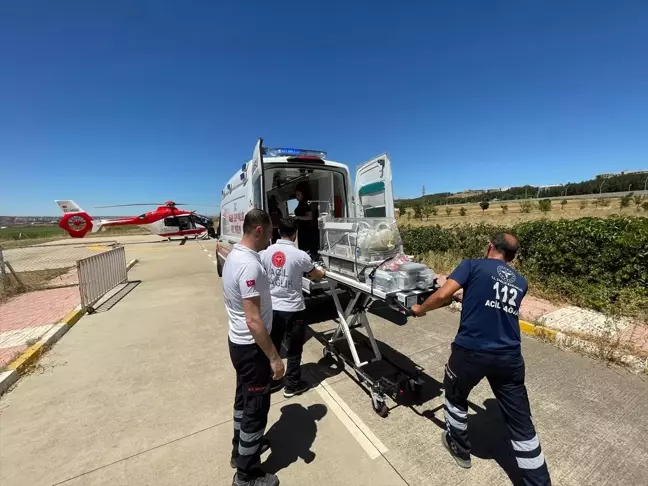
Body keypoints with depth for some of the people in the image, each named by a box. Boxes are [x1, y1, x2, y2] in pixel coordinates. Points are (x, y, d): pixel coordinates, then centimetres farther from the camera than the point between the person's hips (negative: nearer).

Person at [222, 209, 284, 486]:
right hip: (251, 347, -10)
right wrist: (274, 357, -20)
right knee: (256, 408, 10)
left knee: (244, 399, 26)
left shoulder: (233, 256, 3)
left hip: (237, 342, 10)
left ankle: (241, 449, 48)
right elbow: (254, 320, -29)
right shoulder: (250, 265, -29)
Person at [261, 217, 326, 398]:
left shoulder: (266, 252, -5)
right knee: (294, 350, 14)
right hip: (293, 309, -4)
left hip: (272, 308, 5)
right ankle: (291, 385, 28)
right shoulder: (300, 255, -16)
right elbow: (316, 276, 0)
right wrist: (322, 272, 22)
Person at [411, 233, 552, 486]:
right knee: (521, 425, 17)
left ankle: (460, 448, 44)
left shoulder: (474, 265, -2)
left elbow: (442, 296, -13)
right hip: (509, 357, 4)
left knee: (455, 396, 25)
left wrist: (420, 309, 5)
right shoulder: (520, 282, 14)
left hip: (471, 351, -3)